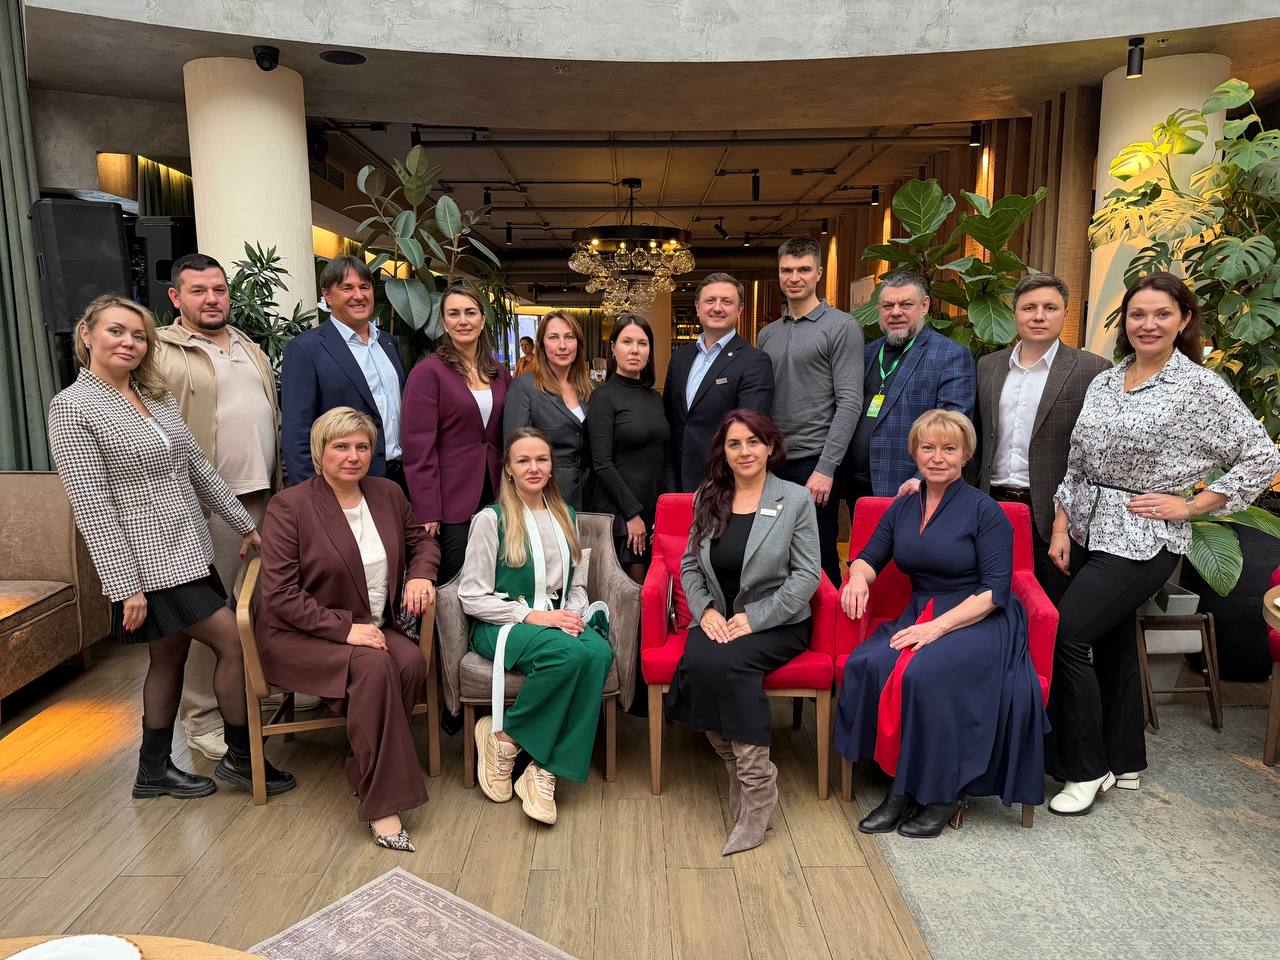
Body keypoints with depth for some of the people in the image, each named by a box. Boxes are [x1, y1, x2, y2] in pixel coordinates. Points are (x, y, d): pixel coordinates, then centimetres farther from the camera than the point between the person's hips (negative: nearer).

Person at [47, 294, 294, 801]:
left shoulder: (157, 398, 10)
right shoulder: (72, 407, -11)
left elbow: (198, 468, 16)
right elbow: (91, 507, -16)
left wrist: (245, 524, 17)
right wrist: (125, 587, -18)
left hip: (188, 551, 7)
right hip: (150, 562, -7)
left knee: (170, 656, 15)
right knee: (235, 642, -5)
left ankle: (154, 770, 30)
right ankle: (240, 757, 14)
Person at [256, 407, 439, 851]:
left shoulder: (388, 493, 6)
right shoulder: (288, 506, -10)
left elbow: (421, 538, 22)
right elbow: (280, 594, -14)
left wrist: (421, 574, -2)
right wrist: (345, 628, -23)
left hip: (372, 627, 5)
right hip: (299, 635, -5)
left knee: (411, 661, -28)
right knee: (373, 666, -32)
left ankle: (365, 772, -9)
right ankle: (382, 804, -24)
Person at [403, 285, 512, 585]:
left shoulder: (499, 373, 10)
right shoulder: (428, 372, -7)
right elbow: (418, 449, -12)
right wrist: (427, 512, -16)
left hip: (493, 496, 5)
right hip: (452, 502, -5)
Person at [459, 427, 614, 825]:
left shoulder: (566, 517, 16)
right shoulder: (491, 519, -2)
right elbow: (472, 598, -5)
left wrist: (572, 615, -4)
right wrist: (531, 616, -15)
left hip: (558, 621, 5)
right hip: (503, 626, -4)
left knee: (599, 652, -31)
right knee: (568, 652, -36)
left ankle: (544, 770, -22)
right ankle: (501, 736, -11)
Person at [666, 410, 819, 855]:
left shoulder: (796, 500, -2)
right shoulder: (707, 499, 9)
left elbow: (808, 574, -6)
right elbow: (689, 565, 14)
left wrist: (754, 619, -14)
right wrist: (705, 610, -5)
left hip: (777, 623, -3)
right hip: (718, 620, 4)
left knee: (726, 663, -32)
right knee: (698, 663, -29)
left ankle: (756, 786, -16)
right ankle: (744, 775, -11)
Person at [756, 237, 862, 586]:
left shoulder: (842, 327, -3)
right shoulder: (767, 334, 15)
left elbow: (849, 403, -10)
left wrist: (825, 468, -16)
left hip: (814, 463, -5)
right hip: (771, 464, 5)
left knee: (820, 558, 3)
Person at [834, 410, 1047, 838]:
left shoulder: (984, 510, -5)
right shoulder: (903, 508, 12)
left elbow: (995, 590, -11)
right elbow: (869, 558, 17)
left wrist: (939, 626, -21)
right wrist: (859, 577, -9)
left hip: (979, 622, -5)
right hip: (920, 614, 5)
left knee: (924, 673, -34)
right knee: (869, 665, -26)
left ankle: (941, 792, -13)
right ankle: (900, 786, -13)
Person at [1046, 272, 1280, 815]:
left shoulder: (1200, 388, -6)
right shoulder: (1103, 383, 9)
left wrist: (1190, 506, -8)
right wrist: (1061, 529, 5)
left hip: (1144, 539, -6)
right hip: (1088, 530, 6)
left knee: (1065, 633, -15)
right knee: (1110, 643, 13)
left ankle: (1086, 770, 1)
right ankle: (1123, 762, 30)